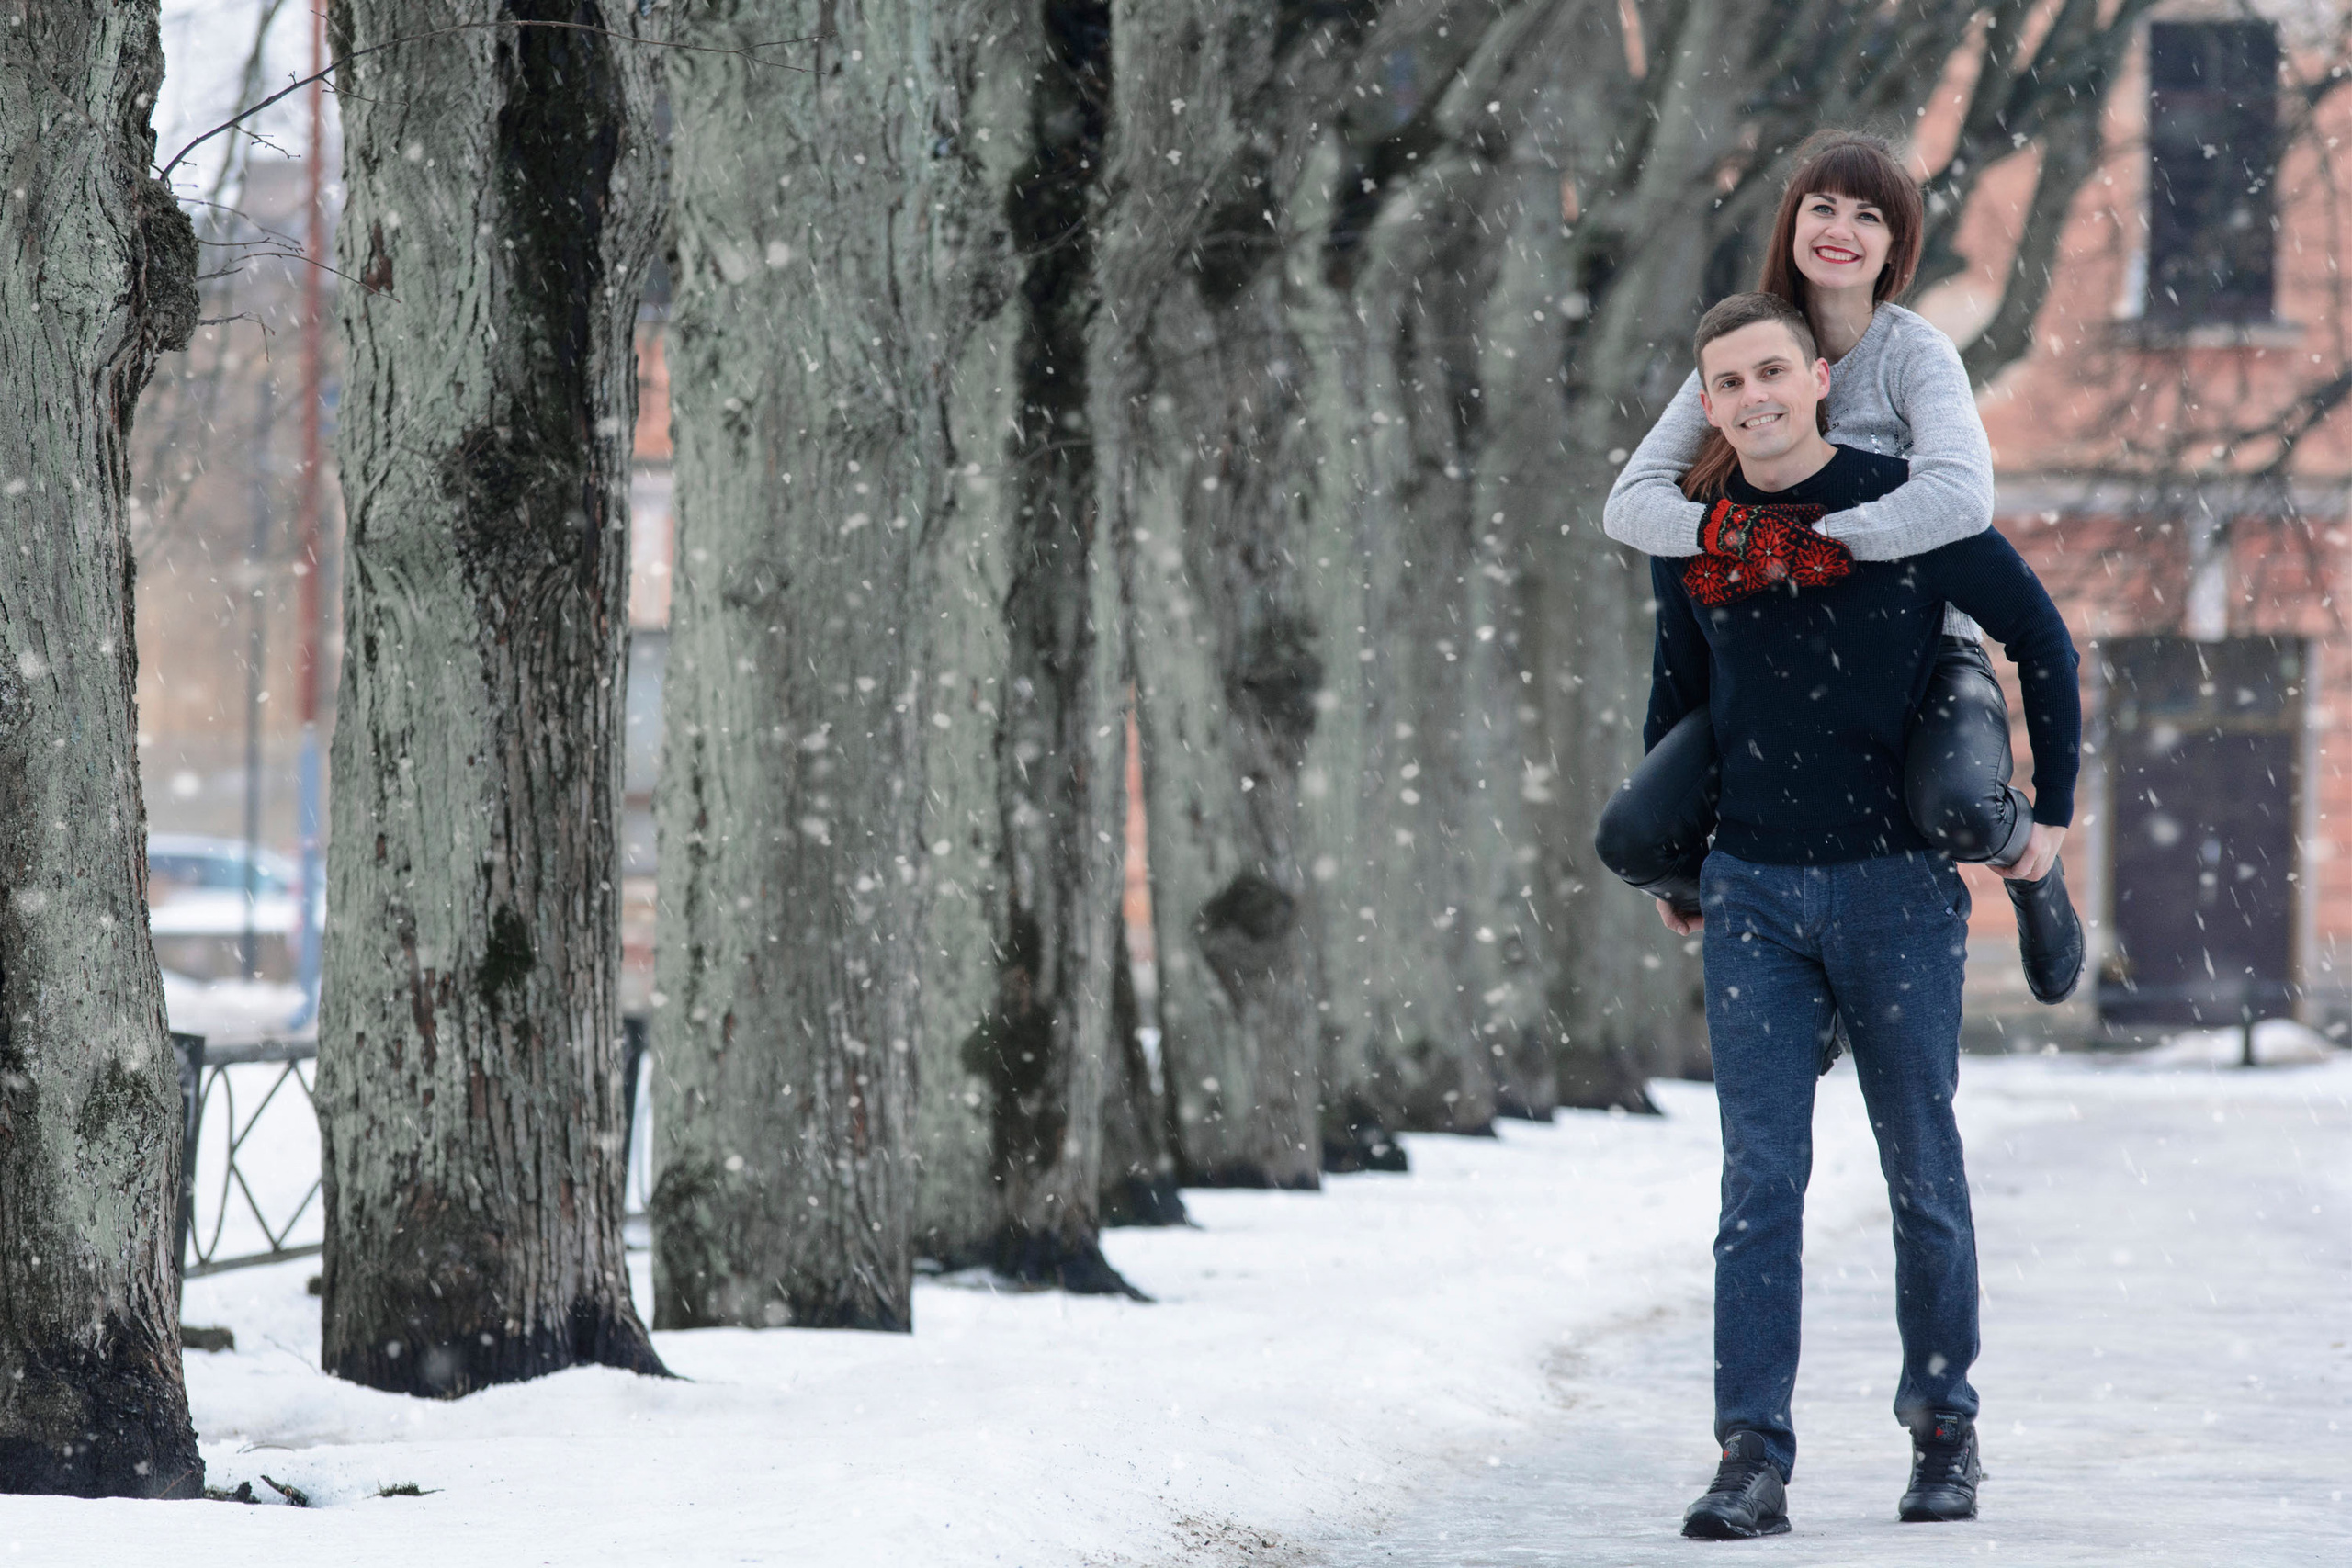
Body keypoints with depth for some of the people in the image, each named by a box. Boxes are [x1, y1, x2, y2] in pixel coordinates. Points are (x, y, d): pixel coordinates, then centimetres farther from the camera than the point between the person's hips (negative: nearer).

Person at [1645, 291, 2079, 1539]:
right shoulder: (1692, 537, 4)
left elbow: (2041, 640, 4)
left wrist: (2052, 812, 4)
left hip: (1898, 883, -2)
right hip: (1752, 889, 2)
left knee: (1922, 1169, 5)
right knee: (1760, 1178, -5)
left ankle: (1944, 1431, 20)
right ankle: (1752, 1459, -8)